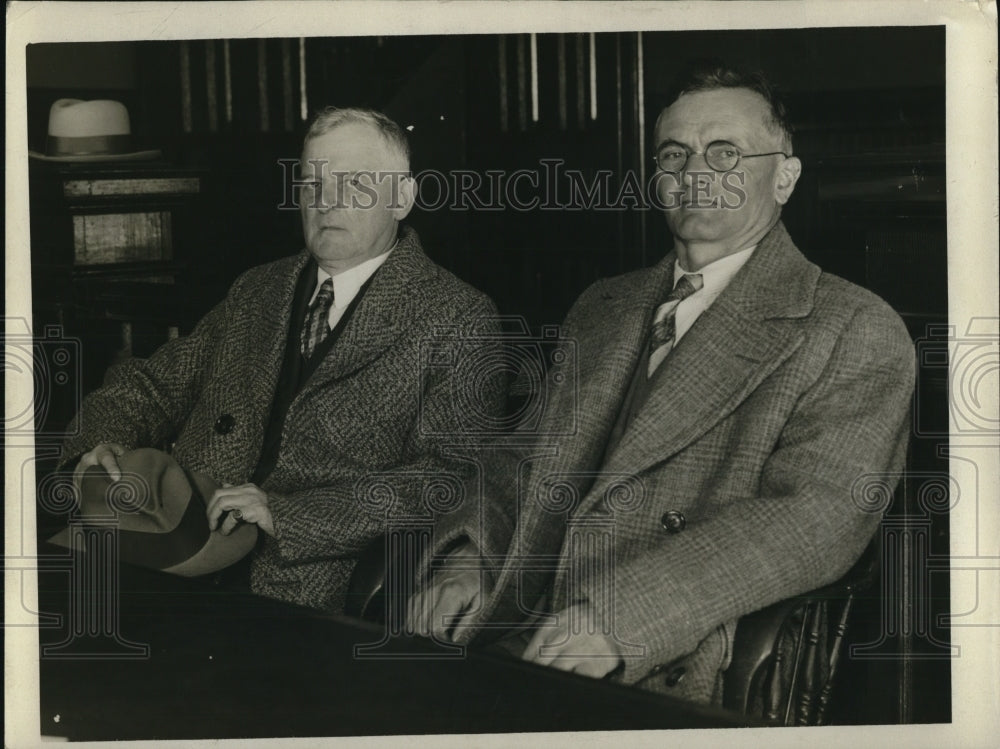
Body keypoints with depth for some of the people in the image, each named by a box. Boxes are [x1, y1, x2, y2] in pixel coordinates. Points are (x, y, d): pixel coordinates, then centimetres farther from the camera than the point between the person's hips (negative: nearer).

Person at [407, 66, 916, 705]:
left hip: (671, 681, -6)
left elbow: (814, 516, -13)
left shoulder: (858, 335, 0)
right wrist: (468, 558, -1)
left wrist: (620, 614, -24)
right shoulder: (601, 310, 22)